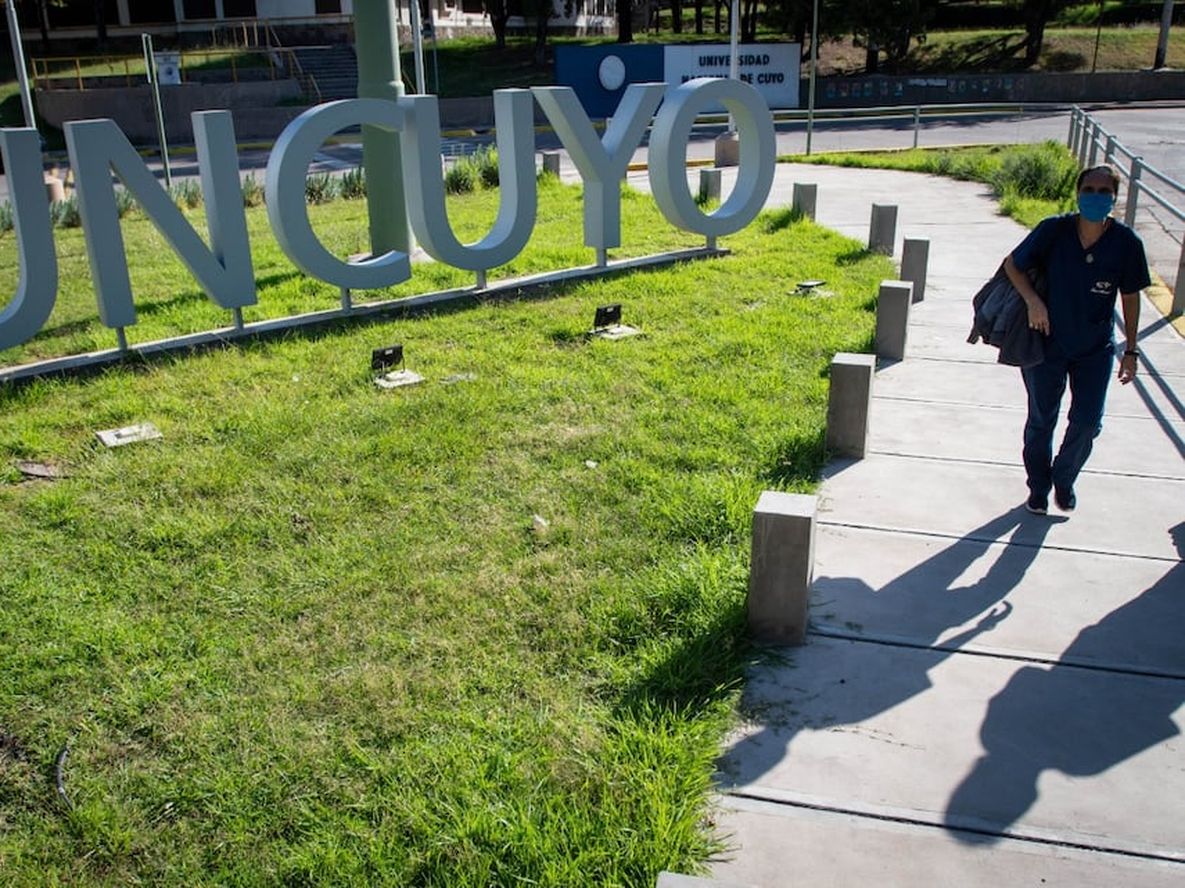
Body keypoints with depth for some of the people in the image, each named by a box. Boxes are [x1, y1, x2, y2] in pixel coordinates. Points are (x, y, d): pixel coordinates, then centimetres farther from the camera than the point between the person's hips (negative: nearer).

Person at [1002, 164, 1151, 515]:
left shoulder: (1127, 243, -13)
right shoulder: (1054, 230, -17)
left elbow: (1130, 297, -1)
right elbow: (1012, 264, -4)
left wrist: (1131, 350, 3)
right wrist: (1032, 300, -20)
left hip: (1096, 348, 1)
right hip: (1048, 341, -1)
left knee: (1087, 422, 1)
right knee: (1042, 420, 11)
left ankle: (1064, 480, 30)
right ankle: (1038, 488, 32)